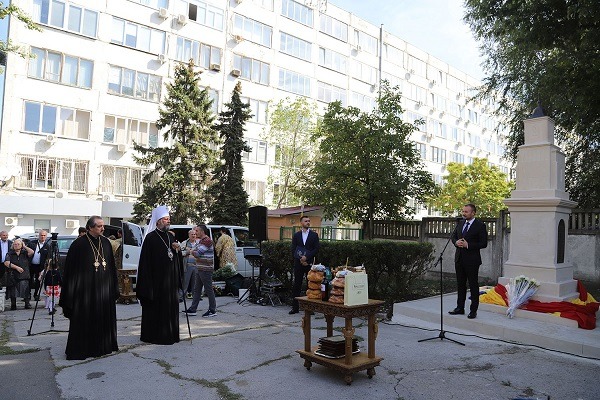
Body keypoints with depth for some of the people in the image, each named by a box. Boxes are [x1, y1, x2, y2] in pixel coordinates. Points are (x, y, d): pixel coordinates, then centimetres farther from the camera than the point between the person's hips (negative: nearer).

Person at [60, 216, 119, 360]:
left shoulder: (106, 243, 6)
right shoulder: (79, 244, -10)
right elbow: (70, 268, -9)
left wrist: (114, 288, 11)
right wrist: (70, 293, -11)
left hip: (104, 289, 5)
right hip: (85, 290, -5)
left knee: (104, 318, 12)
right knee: (84, 319, 2)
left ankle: (103, 346, 26)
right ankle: (80, 349, 16)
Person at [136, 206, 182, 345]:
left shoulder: (171, 237, 12)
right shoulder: (150, 238, -8)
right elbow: (145, 261, -12)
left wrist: (177, 250, -3)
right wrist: (148, 282, -17)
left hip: (170, 280, 7)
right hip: (156, 280, -6)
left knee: (171, 306, 10)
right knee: (155, 307, 2)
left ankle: (170, 334, 20)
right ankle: (153, 334, 14)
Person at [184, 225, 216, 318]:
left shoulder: (207, 241, -16)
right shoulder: (202, 241, 18)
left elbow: (197, 253, -20)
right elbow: (196, 251, 19)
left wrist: (191, 251, -3)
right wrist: (192, 251, -1)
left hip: (206, 270, -11)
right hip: (200, 269, 11)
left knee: (209, 290, -3)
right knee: (197, 289, 13)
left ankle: (213, 310, 5)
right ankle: (193, 309, 20)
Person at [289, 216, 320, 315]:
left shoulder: (314, 235, 6)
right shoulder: (296, 235, 10)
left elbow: (316, 249, -2)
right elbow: (293, 250, 5)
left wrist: (306, 257, -12)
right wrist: (300, 259, -7)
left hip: (310, 263, -1)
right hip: (298, 263, 1)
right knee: (296, 285, 3)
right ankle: (295, 307, 8)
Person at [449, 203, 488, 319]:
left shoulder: (480, 226, -9)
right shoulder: (460, 223, 11)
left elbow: (483, 243, -11)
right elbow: (453, 236, 17)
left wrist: (468, 245, -19)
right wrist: (456, 242, -5)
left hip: (472, 260, -6)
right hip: (459, 258, 7)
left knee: (473, 285, 3)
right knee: (460, 284, 14)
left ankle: (473, 310, 11)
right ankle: (460, 308, 23)